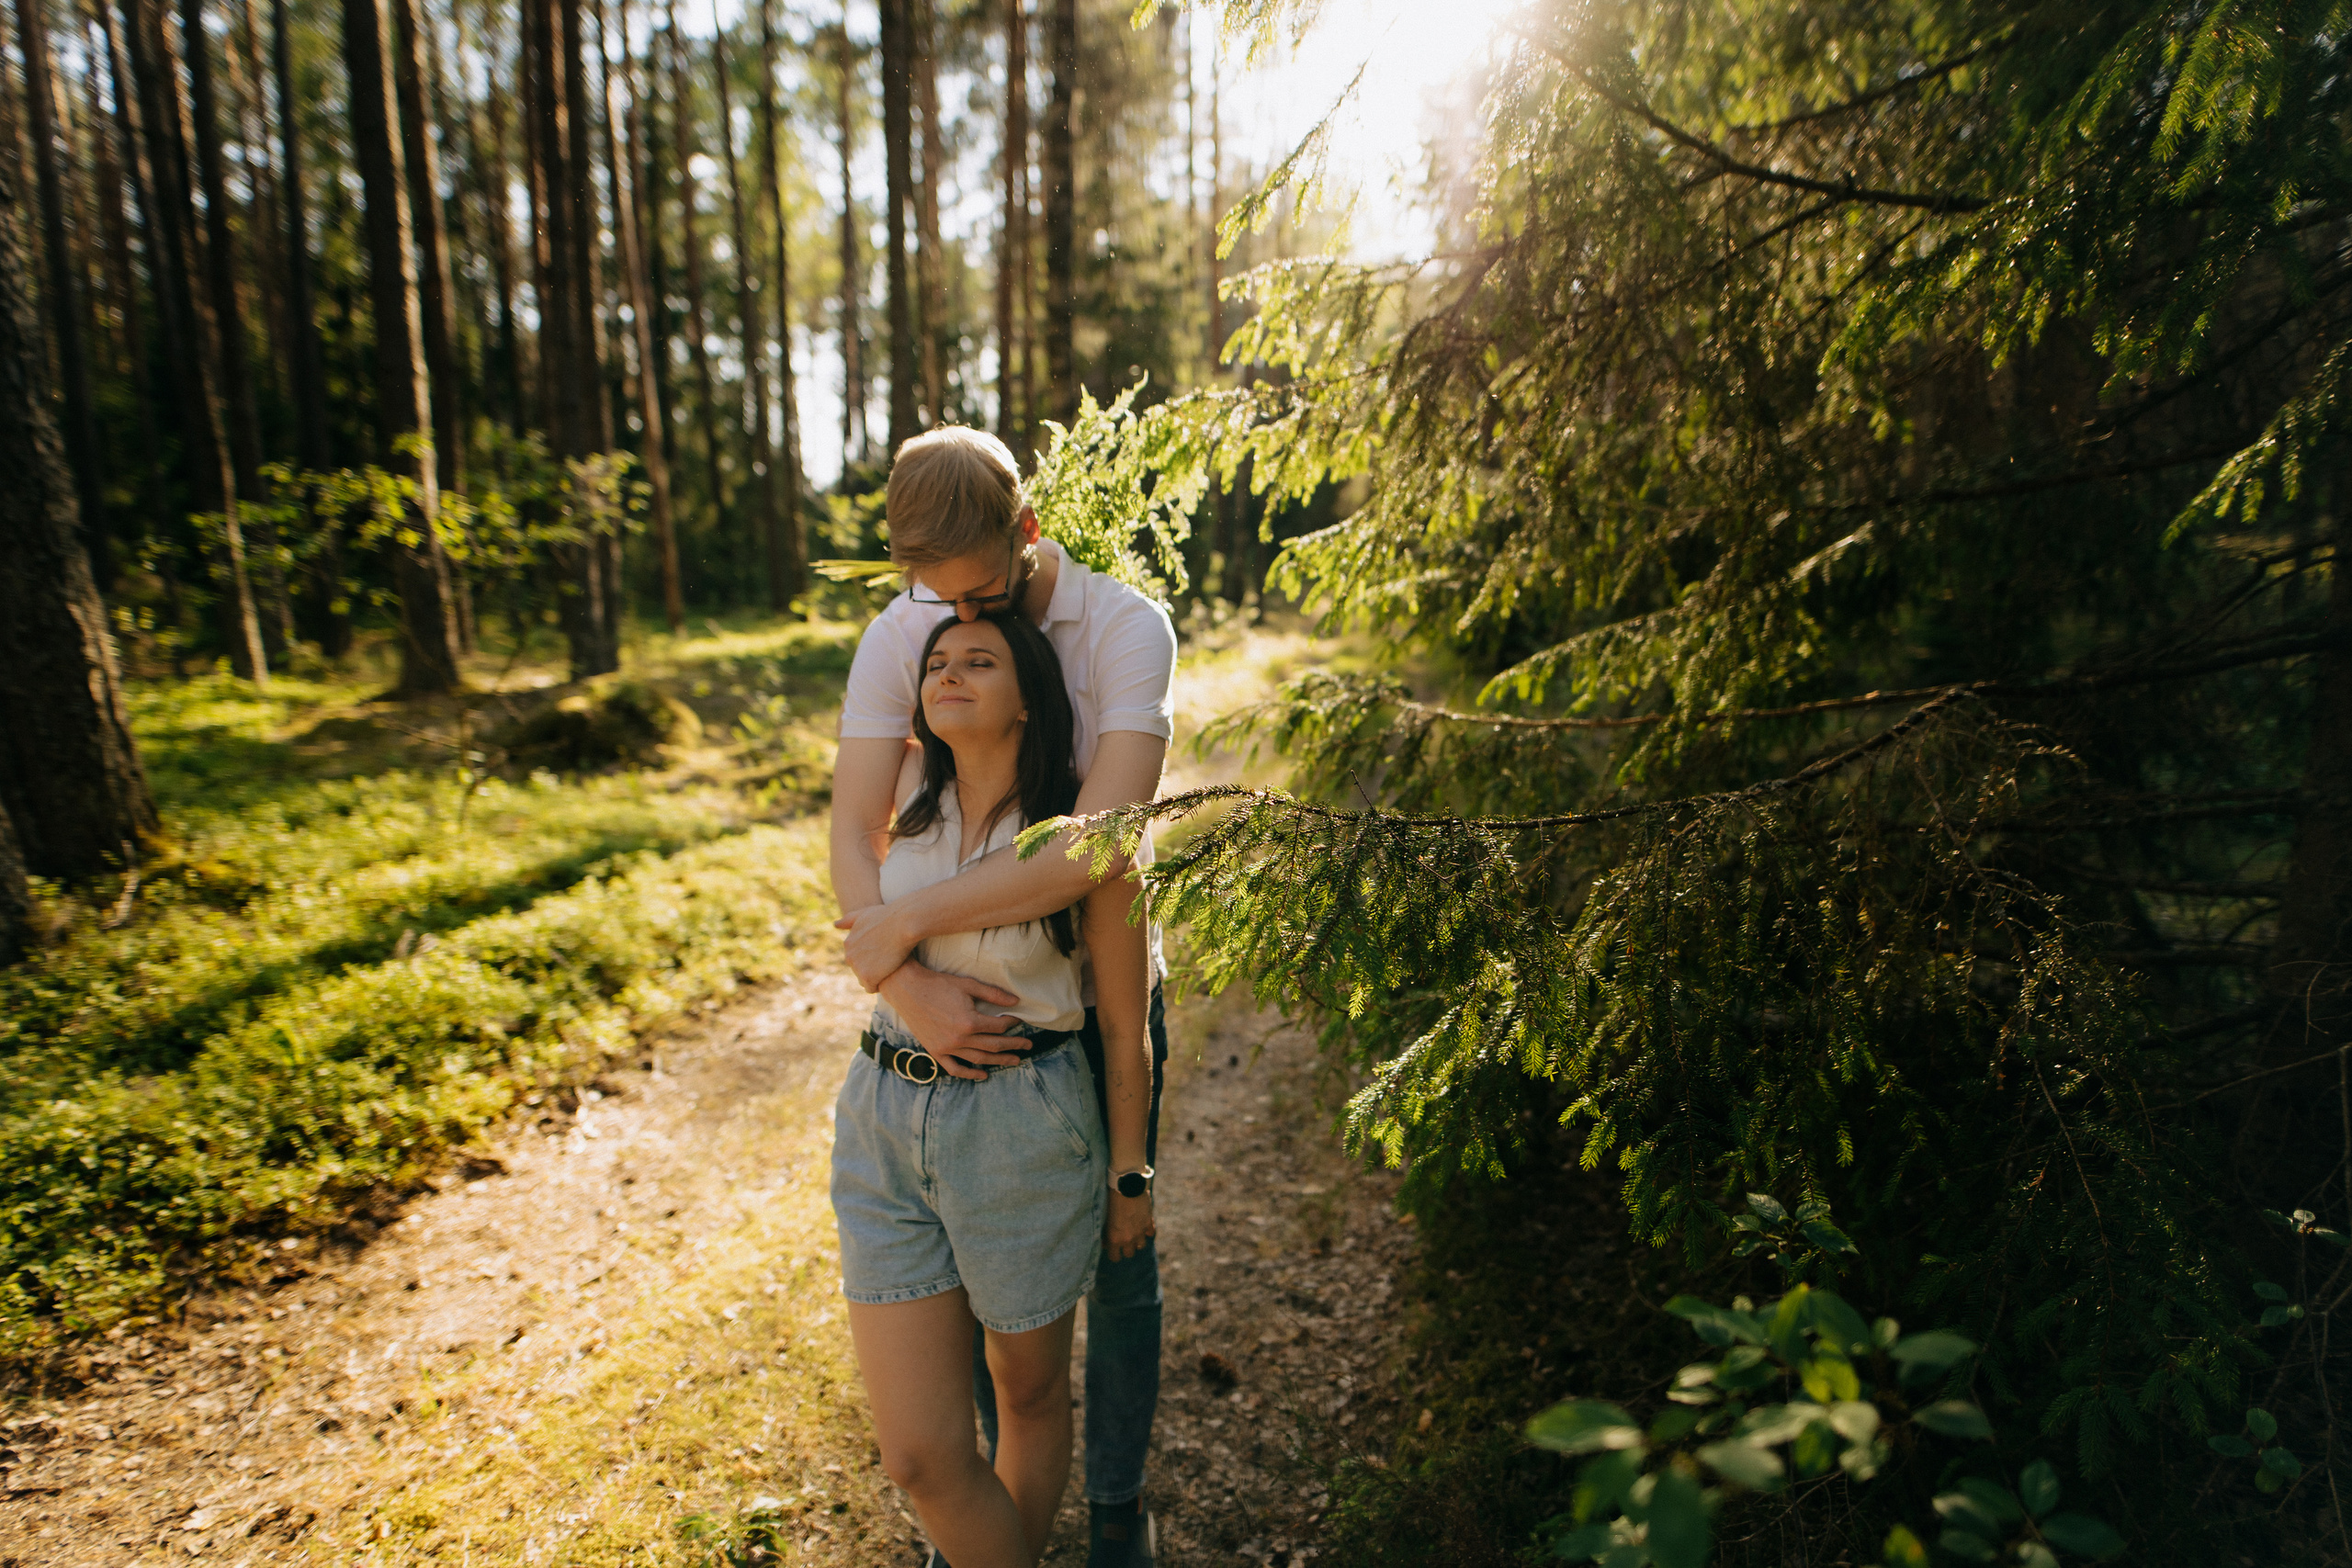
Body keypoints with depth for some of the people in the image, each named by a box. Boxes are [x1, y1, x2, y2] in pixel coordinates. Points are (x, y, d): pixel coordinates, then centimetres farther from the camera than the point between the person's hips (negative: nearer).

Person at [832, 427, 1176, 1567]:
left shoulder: (1126, 628, -18)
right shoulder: (898, 638, -8)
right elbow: (851, 839, -13)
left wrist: (909, 920, -27)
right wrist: (912, 988, -28)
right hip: (972, 999, 2)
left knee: (1119, 1261, 12)